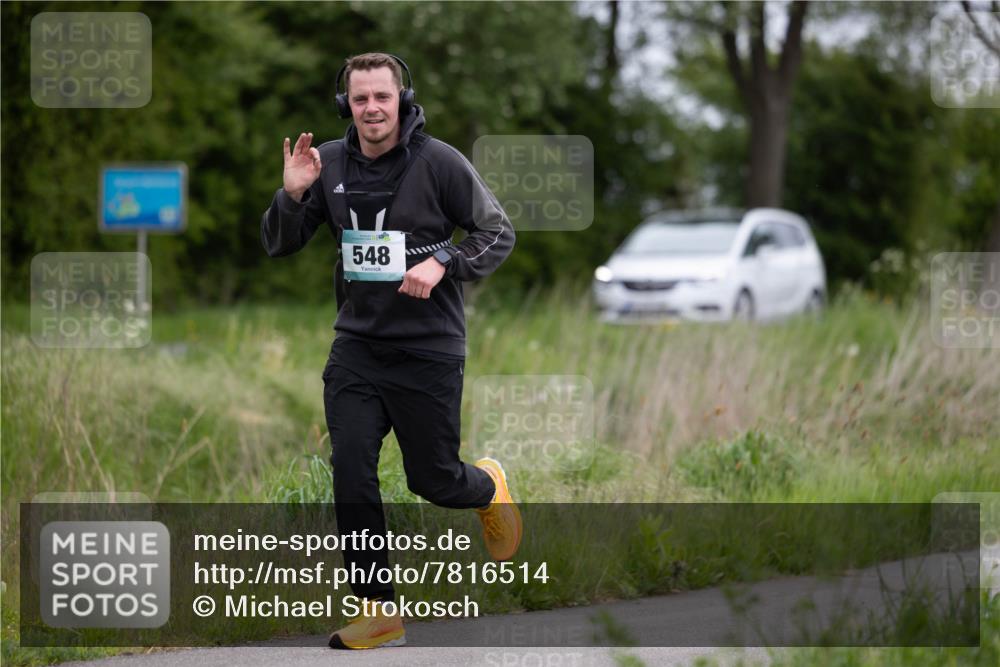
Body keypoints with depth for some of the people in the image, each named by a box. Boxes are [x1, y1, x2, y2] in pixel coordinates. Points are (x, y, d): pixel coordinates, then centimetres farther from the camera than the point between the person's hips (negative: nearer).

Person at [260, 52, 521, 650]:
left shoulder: (438, 162, -10)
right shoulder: (329, 164, 1)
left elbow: (499, 233, -4)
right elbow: (279, 245, 5)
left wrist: (443, 261, -21)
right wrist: (292, 195, -15)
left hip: (428, 349, -3)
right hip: (356, 347, 3)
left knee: (434, 480, 5)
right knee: (351, 477, -6)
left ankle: (489, 487, 42)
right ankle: (380, 614, 3)